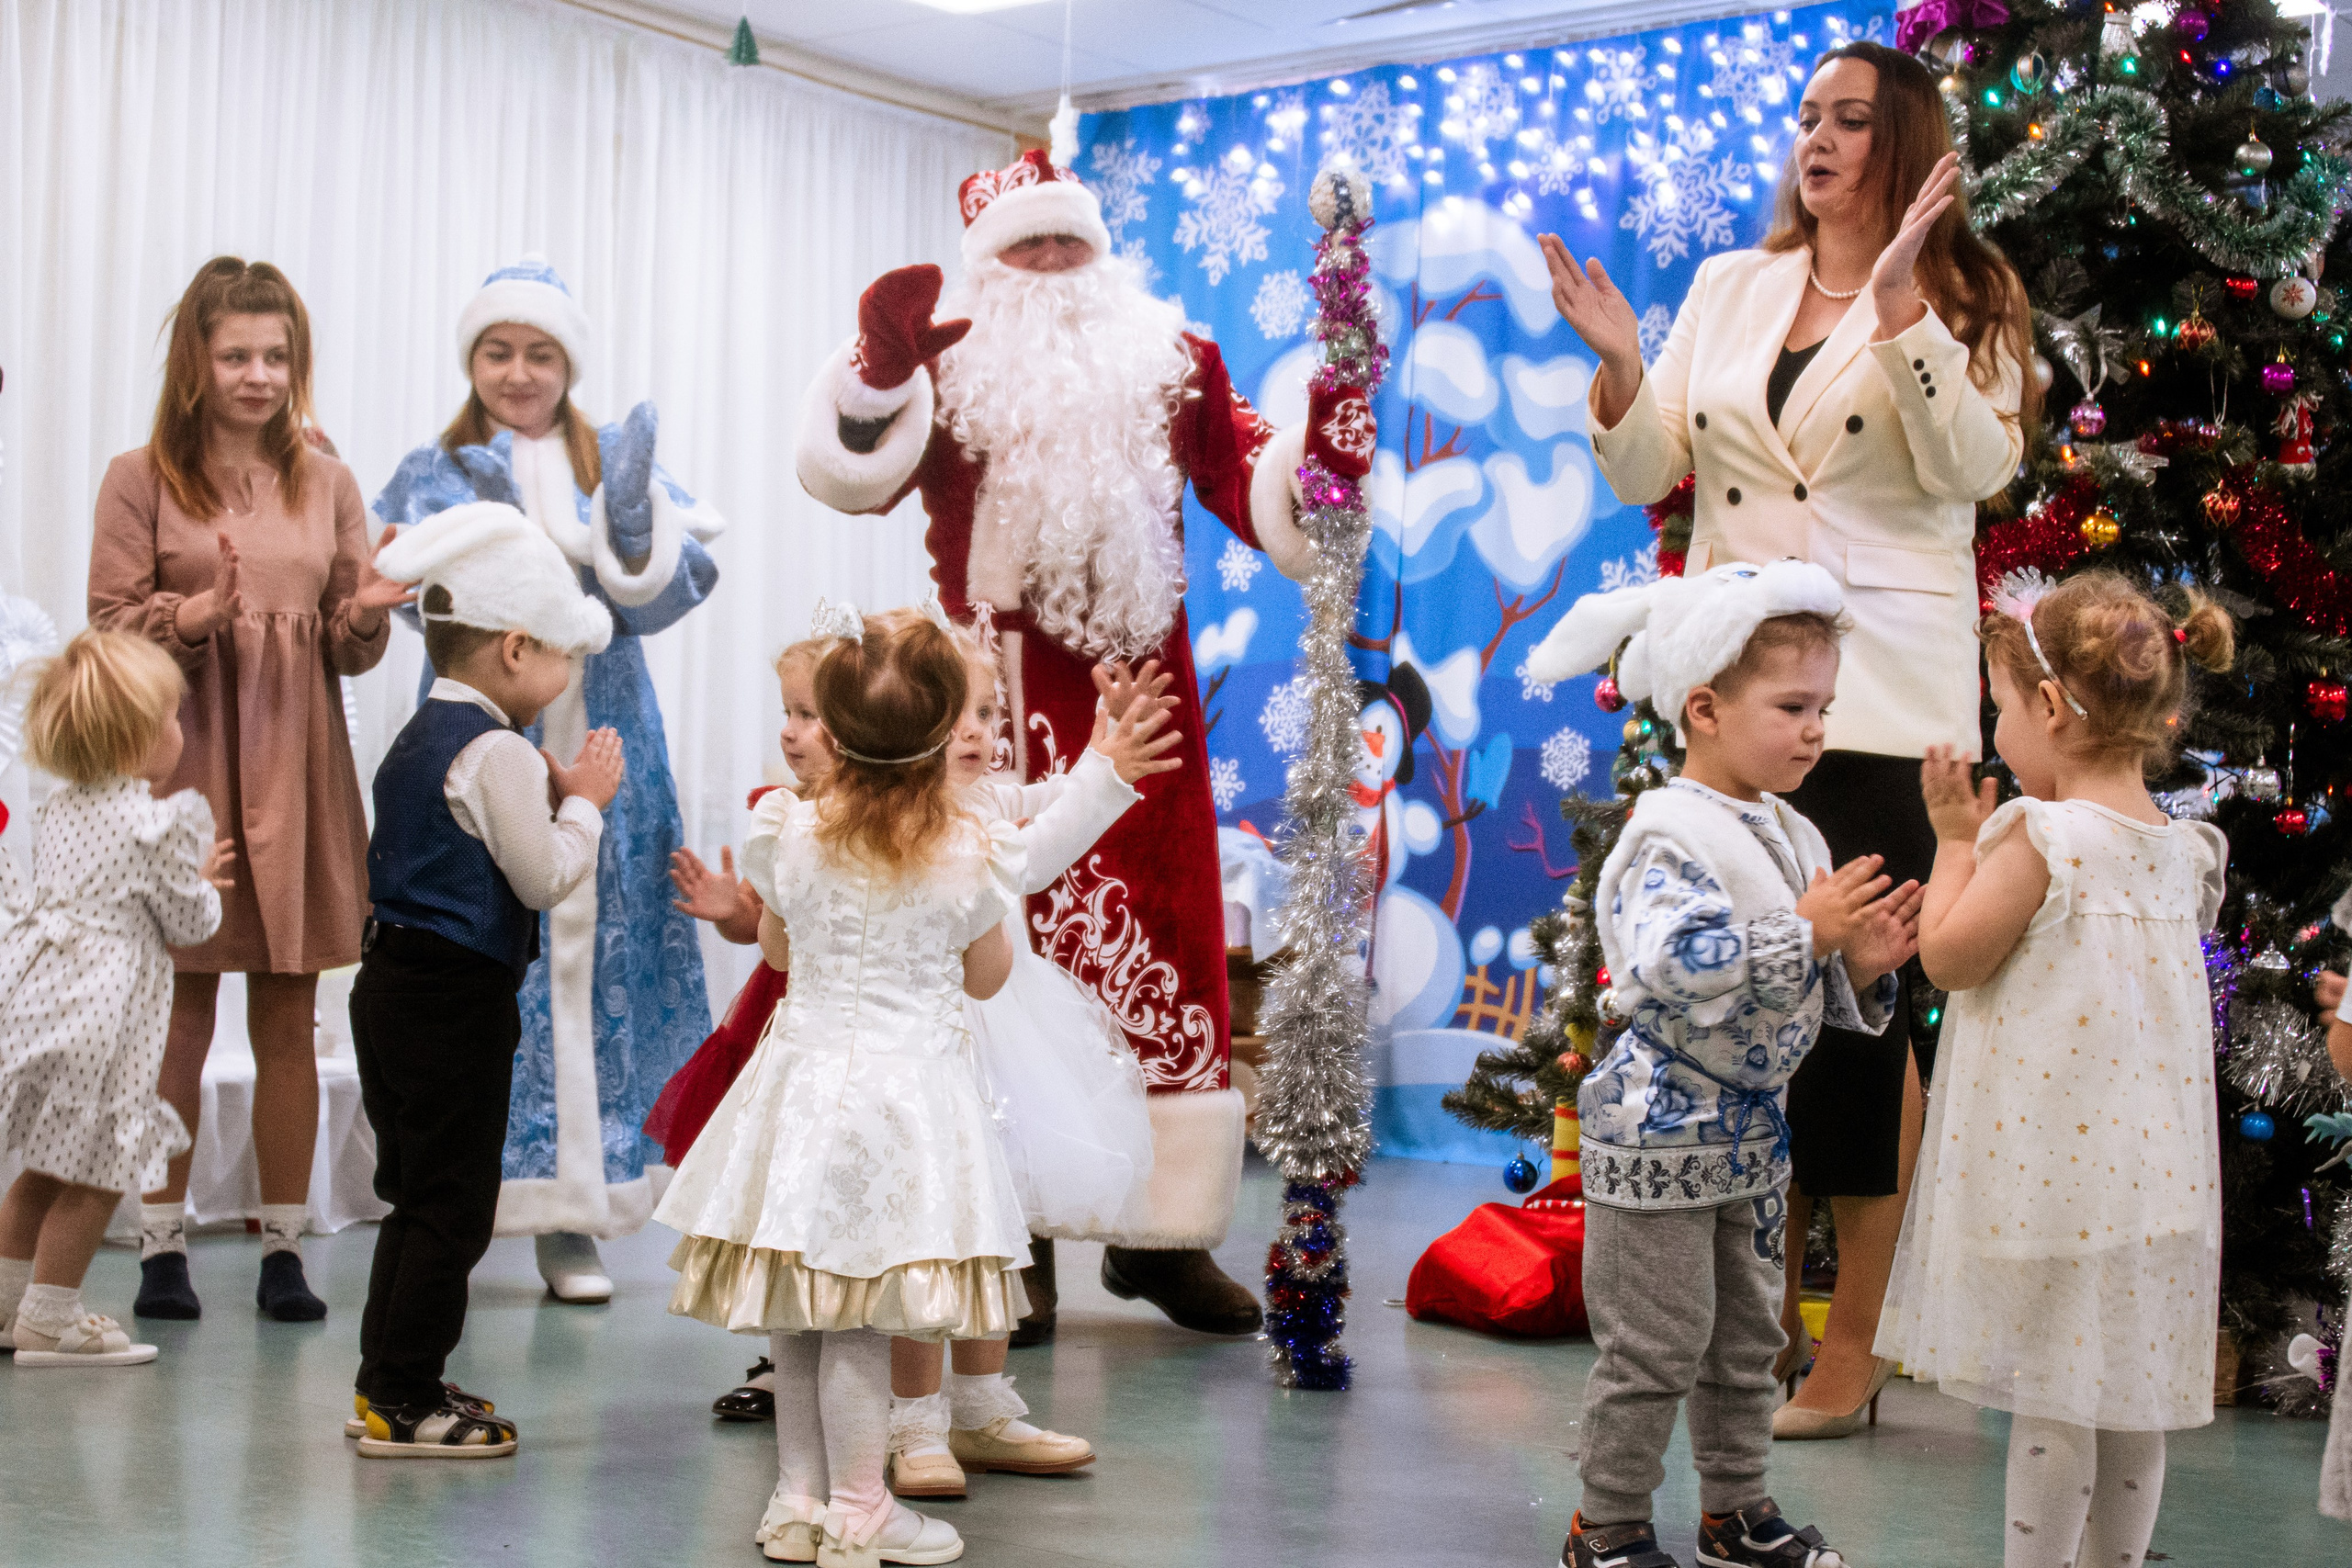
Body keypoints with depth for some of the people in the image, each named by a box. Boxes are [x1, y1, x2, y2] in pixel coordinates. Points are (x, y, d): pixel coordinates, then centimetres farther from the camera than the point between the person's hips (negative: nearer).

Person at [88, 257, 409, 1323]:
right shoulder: (142, 479, 2)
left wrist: (368, 611, -12)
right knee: (180, 1017, 2)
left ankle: (283, 1246, 13)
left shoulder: (326, 484, 11)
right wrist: (202, 612, -19)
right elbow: (110, 630, -2)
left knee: (289, 1021, 5)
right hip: (182, 768, -2)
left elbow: (351, 652, 10)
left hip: (296, 774, 3)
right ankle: (163, 1244, 12)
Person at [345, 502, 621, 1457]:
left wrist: (551, 796, 11)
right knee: (452, 1203, -2)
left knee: (418, 1194, 17)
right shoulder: (495, 752, -17)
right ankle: (403, 1401, 3)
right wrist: (583, 802, -4)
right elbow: (547, 879, -17)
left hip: (395, 984, 10)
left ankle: (388, 1382, 24)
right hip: (456, 1000, -10)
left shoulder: (420, 737, 14)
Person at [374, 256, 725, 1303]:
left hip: (601, 756, 1)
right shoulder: (435, 474, 10)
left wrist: (629, 523, -22)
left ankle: (570, 1219, 5)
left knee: (592, 963, -1)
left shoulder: (616, 462, 12)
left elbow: (663, 595, -3)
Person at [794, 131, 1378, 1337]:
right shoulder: (950, 366, 7)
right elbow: (850, 472, -10)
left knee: (1161, 946, 4)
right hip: (998, 705, -3)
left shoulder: (1173, 363, 16)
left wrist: (1319, 447, -10)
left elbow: (1256, 499, 10)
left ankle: (1161, 1228, 14)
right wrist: (880, 363, -28)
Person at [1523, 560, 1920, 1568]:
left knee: (1746, 1336, 18)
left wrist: (1862, 964, -4)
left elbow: (1817, 995, 17)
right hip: (1661, 1131, -8)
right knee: (1655, 1346, 0)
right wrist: (1805, 931, -28)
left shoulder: (1793, 836, 8)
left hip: (1753, 1128, 8)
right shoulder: (1669, 834, -19)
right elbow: (1671, 966, -35)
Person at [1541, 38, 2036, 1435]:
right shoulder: (1729, 288, 14)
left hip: (1883, 689, -4)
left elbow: (1976, 468, -13)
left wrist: (1900, 310, -20)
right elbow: (1645, 477, 10)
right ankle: (1767, 1314, 20)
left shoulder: (1961, 300, 3)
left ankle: (1856, 1346, 7)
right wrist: (1621, 365, -7)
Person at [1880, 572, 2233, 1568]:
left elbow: (1949, 957, -9)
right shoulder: (2184, 851, 6)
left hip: (2051, 1163, -7)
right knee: (2128, 1395, 14)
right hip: (2151, 1164, 7)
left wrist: (1957, 841, 2)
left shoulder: (2041, 837, -16)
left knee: (2050, 1398, 0)